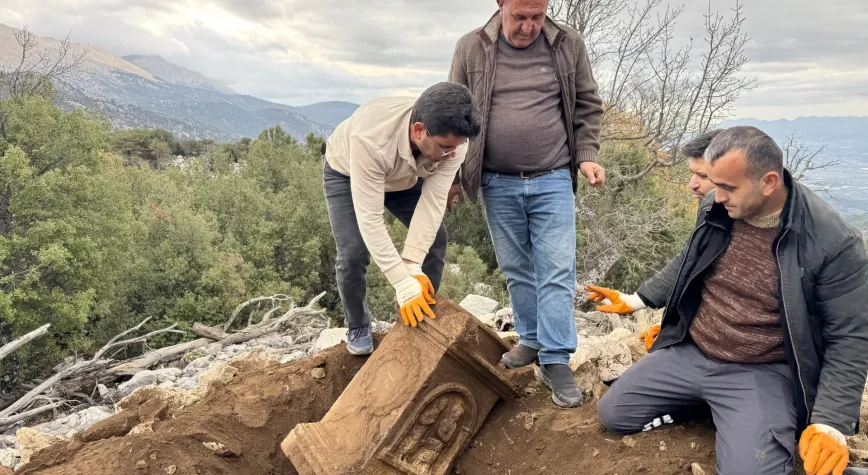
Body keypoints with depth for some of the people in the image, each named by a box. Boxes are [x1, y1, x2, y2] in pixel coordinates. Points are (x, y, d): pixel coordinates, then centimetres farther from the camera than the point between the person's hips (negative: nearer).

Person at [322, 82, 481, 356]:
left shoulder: (453, 139, -34)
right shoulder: (371, 140, -47)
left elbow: (433, 201, -31)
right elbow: (369, 218, -44)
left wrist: (412, 264, -38)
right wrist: (403, 283, -45)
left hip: (405, 177, 4)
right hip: (346, 173, -4)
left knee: (435, 240, -5)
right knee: (354, 252, -17)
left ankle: (423, 318, 15)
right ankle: (358, 328, 10)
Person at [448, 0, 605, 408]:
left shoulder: (569, 45, 1)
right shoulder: (471, 49, 0)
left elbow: (588, 107, 9)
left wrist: (586, 156, -3)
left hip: (553, 182, -1)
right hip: (498, 185, 1)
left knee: (556, 271, -3)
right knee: (516, 270, 11)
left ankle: (556, 361, 4)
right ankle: (532, 340, 28)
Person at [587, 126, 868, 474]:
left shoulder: (833, 243, -20)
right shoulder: (715, 208, -5)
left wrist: (831, 422, -21)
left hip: (763, 373, -5)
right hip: (689, 354, 5)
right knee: (612, 414, 2)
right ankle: (706, 400, 18)